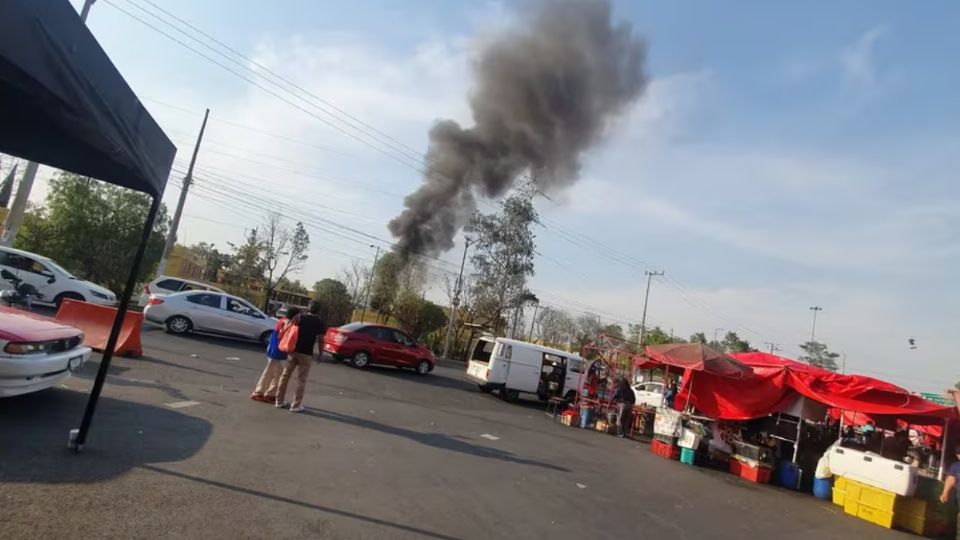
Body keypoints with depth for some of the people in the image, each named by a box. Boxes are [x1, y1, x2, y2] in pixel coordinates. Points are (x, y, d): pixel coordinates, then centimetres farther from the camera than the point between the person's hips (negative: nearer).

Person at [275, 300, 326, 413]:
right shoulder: (320, 322, -4)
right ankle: (296, 405, 4)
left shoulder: (299, 317, 3)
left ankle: (280, 401, 21)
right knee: (301, 380, 3)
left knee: (285, 375, 14)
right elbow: (320, 339, -4)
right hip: (306, 353, -3)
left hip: (293, 350, 3)